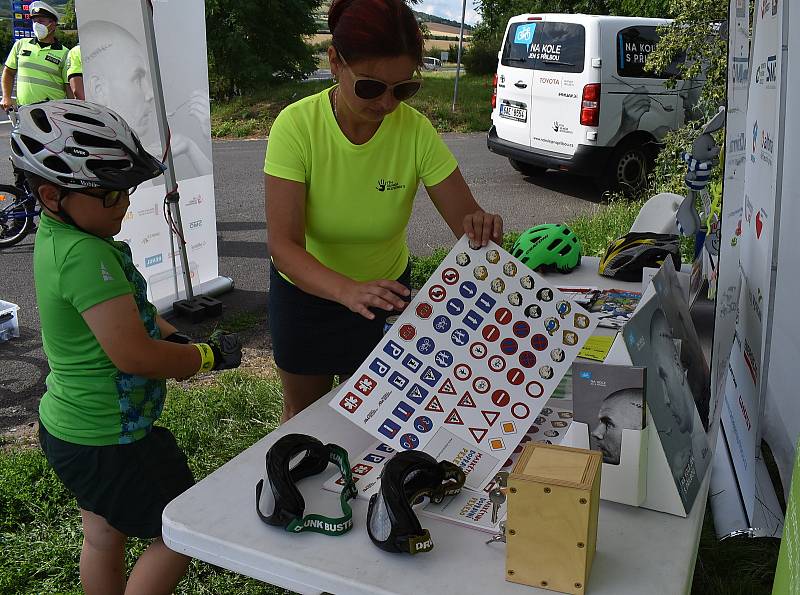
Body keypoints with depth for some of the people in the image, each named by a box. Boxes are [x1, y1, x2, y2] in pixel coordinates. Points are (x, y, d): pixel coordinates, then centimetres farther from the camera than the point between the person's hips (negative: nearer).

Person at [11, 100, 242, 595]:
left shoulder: (56, 235, 3)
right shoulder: (85, 255, -29)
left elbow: (122, 307, 16)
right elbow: (133, 354, -32)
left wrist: (170, 336, 0)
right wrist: (211, 354, -18)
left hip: (69, 425, 10)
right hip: (110, 442, -10)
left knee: (103, 536, 26)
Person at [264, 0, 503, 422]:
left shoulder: (416, 131, -23)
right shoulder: (296, 126, -28)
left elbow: (467, 220, -20)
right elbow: (283, 244, -33)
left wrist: (481, 228, -45)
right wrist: (348, 291, -51)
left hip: (385, 287, 1)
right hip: (307, 289, -1)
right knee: (304, 413, 22)